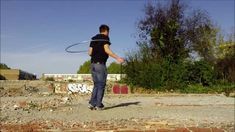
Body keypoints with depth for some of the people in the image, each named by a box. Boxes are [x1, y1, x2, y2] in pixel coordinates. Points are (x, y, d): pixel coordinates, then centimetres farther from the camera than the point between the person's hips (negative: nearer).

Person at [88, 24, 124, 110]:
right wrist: (117, 58, -17)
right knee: (101, 85, 0)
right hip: (100, 64, -7)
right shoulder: (105, 38, -1)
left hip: (93, 64, 7)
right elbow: (107, 50, -15)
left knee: (96, 84, 13)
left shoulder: (93, 39, 18)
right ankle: (98, 105, 1)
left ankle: (92, 103, 6)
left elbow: (90, 52, 15)